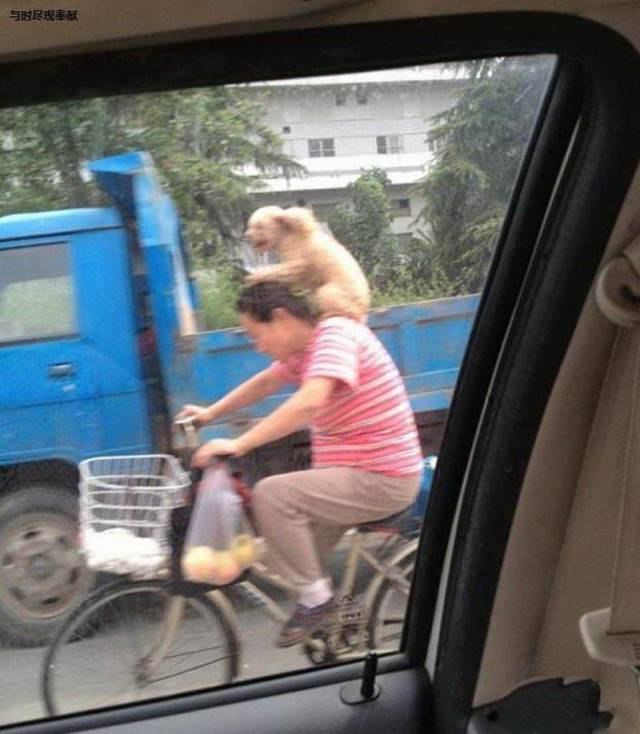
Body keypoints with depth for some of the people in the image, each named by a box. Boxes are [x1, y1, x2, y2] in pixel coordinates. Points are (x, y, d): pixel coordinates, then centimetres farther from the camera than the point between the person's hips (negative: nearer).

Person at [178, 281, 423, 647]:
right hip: (361, 473, 10)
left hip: (381, 480, -10)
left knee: (271, 494, -20)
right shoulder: (303, 347, 9)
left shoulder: (336, 333, -19)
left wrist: (238, 444, -34)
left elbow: (310, 402, -34)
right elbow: (264, 383, 24)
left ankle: (316, 595, -6)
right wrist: (210, 413, 21)